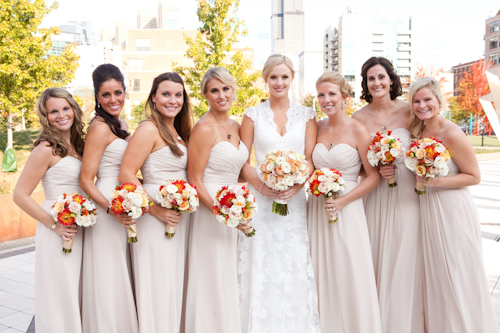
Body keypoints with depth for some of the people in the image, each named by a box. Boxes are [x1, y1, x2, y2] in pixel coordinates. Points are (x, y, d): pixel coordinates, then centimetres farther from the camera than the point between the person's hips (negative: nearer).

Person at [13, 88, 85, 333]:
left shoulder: (78, 144, 8)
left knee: (76, 292, 18)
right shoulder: (46, 149, -13)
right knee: (60, 293, 5)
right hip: (59, 231, -7)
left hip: (80, 228, 7)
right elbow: (20, 196, -13)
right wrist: (54, 224, -15)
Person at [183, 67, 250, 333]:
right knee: (213, 279, 3)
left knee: (231, 279, 16)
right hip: (210, 209, -7)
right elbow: (194, 181, -15)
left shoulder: (236, 127, 9)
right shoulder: (204, 128, -13)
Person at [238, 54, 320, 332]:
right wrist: (261, 185, -14)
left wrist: (297, 185, -14)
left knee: (295, 267, 3)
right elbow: (243, 161, 1)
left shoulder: (306, 115, 8)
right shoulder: (253, 115, 6)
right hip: (260, 201, -1)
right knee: (261, 266, 1)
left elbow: (311, 159, 3)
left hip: (295, 200, 1)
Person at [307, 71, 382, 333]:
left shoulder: (358, 130, -6)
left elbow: (374, 176, -7)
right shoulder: (317, 128, 7)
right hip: (316, 207, 4)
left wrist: (343, 200, -15)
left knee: (349, 276, 3)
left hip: (346, 209, -4)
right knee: (321, 275, 10)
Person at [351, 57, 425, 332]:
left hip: (407, 193, 0)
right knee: (377, 259, 7)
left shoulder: (408, 110, -1)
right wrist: (376, 170, -11)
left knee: (405, 260, 4)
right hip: (375, 197, 1)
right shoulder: (359, 118, 0)